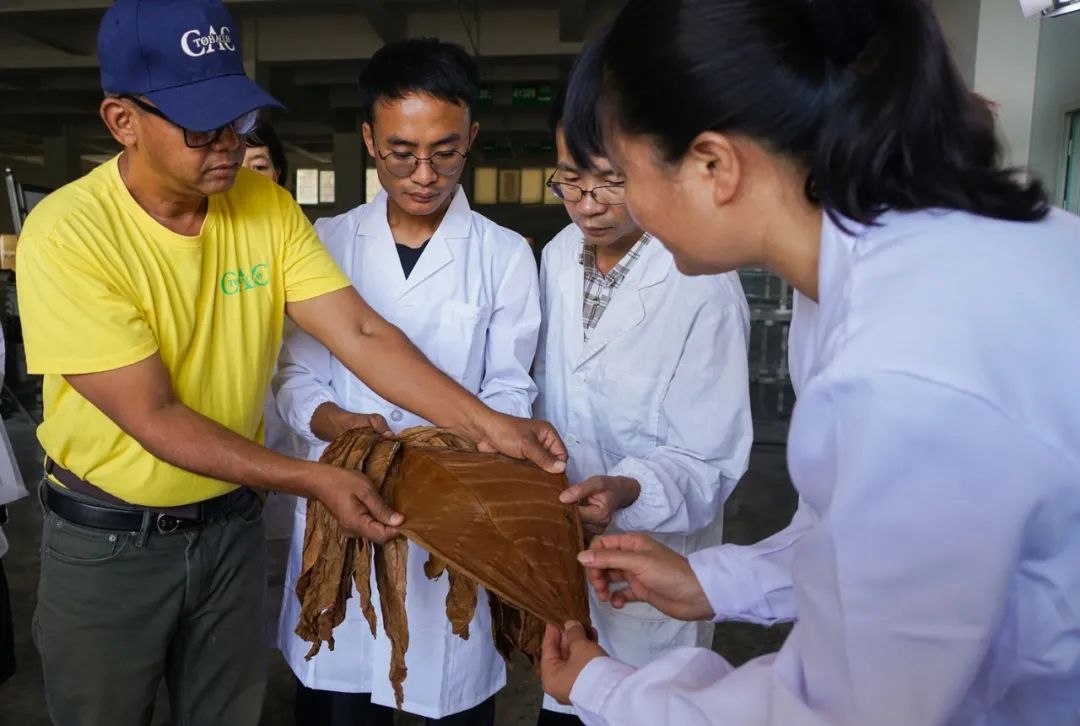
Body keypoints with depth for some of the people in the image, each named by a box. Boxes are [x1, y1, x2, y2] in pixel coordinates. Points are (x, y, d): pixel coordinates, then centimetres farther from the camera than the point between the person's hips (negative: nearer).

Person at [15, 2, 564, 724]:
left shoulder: (266, 207, -8)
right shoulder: (67, 234, -21)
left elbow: (361, 333, -15)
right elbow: (154, 418, -22)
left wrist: (485, 423, -27)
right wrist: (314, 479, -27)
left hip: (232, 523, 3)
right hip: (108, 540, -3)